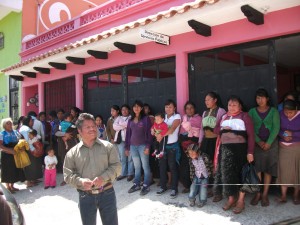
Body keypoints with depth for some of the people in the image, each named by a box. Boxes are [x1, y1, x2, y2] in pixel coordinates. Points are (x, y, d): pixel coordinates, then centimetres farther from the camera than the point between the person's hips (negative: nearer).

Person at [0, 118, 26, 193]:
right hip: (6, 155, -5)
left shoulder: (15, 132, 6)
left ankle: (12, 186, 27)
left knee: (15, 170, 11)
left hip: (15, 155, 5)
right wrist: (9, 150, -26)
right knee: (8, 171, 3)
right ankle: (8, 187, 16)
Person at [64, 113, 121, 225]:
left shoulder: (108, 146, -1)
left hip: (107, 193, -1)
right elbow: (68, 174, 1)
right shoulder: (72, 152, 1)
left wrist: (103, 178, -19)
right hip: (85, 196, 1)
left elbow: (116, 166, -4)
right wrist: (80, 181, -17)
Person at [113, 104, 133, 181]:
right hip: (121, 140, 3)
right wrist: (125, 126, -6)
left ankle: (130, 173, 7)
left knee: (130, 157, -2)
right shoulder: (118, 118, 18)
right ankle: (123, 173, 13)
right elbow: (114, 126, 3)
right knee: (122, 157, 4)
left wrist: (120, 125, -5)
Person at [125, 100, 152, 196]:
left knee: (145, 166, 2)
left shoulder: (146, 118, -2)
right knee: (137, 167, 12)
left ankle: (146, 186, 9)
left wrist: (148, 146, -13)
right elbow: (128, 134, 13)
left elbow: (149, 133, -6)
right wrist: (127, 147, 11)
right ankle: (136, 184, 21)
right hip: (133, 146, 4)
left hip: (143, 145, -4)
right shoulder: (130, 120, 12)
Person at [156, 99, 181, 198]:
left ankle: (174, 189, 10)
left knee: (173, 167, 1)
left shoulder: (177, 116, -5)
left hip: (172, 145, -5)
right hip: (163, 145, 5)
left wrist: (162, 135, -27)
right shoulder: (163, 117, 10)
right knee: (162, 166, 9)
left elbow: (172, 129, -18)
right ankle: (163, 186, 23)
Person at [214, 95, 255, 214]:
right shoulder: (224, 117, 15)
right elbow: (216, 129, 14)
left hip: (240, 148, -4)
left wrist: (250, 152, -14)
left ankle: (241, 201, 14)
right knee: (227, 173, 6)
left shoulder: (244, 116, -1)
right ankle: (230, 199, 21)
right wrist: (223, 129, -8)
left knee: (240, 173, 1)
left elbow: (251, 135, -6)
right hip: (225, 148, 5)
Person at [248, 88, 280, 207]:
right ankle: (257, 194, 10)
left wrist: (268, 142, -14)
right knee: (257, 169, -1)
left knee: (268, 169, 3)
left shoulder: (273, 111, 3)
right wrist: (259, 141, -13)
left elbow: (276, 128, -5)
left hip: (271, 143, 0)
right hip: (256, 143, 1)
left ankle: (265, 194, 12)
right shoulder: (252, 111, 6)